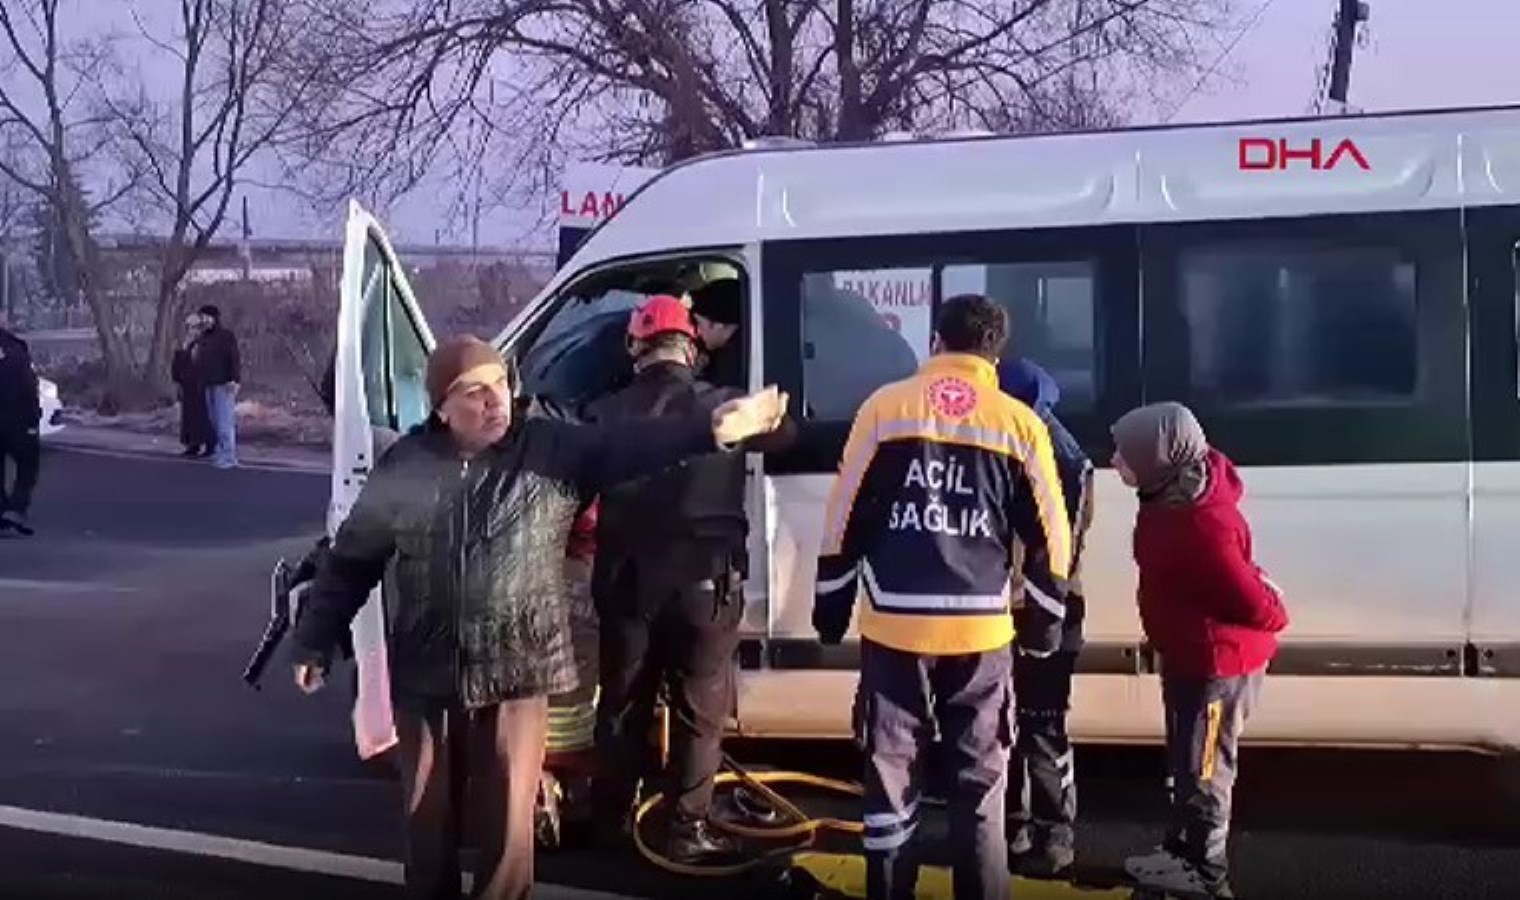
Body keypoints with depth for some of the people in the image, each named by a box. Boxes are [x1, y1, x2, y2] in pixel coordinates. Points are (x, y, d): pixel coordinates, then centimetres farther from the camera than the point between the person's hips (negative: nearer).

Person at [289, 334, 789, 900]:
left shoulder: (552, 449, -5)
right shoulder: (406, 465, -2)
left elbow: (631, 447, -20)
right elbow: (351, 560, 7)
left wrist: (710, 430, -36)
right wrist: (314, 642, 10)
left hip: (515, 676, -1)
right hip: (425, 677, 1)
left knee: (509, 827, 6)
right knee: (428, 821, 15)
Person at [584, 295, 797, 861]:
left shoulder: (606, 414, 0)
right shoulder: (724, 406, -4)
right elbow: (784, 434, 13)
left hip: (627, 580, 2)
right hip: (703, 581, -2)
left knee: (622, 705, 16)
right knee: (698, 710, 8)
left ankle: (610, 819, 27)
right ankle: (688, 829, 12)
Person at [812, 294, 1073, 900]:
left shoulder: (886, 407, 0)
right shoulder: (1019, 423, 2)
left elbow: (844, 519, 2)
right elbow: (1050, 538, 5)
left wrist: (831, 603, 12)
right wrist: (1043, 620, 17)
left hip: (895, 626, 0)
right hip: (981, 631, 1)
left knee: (891, 773, 10)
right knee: (980, 782, 11)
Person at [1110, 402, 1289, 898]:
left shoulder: (1201, 525, -33)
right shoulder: (1178, 492, -5)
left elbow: (1257, 607, -28)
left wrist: (1272, 615, -8)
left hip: (1216, 659, -10)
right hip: (1192, 653, 10)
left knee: (1203, 767, 8)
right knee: (1186, 761, 23)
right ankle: (1181, 850, 40)